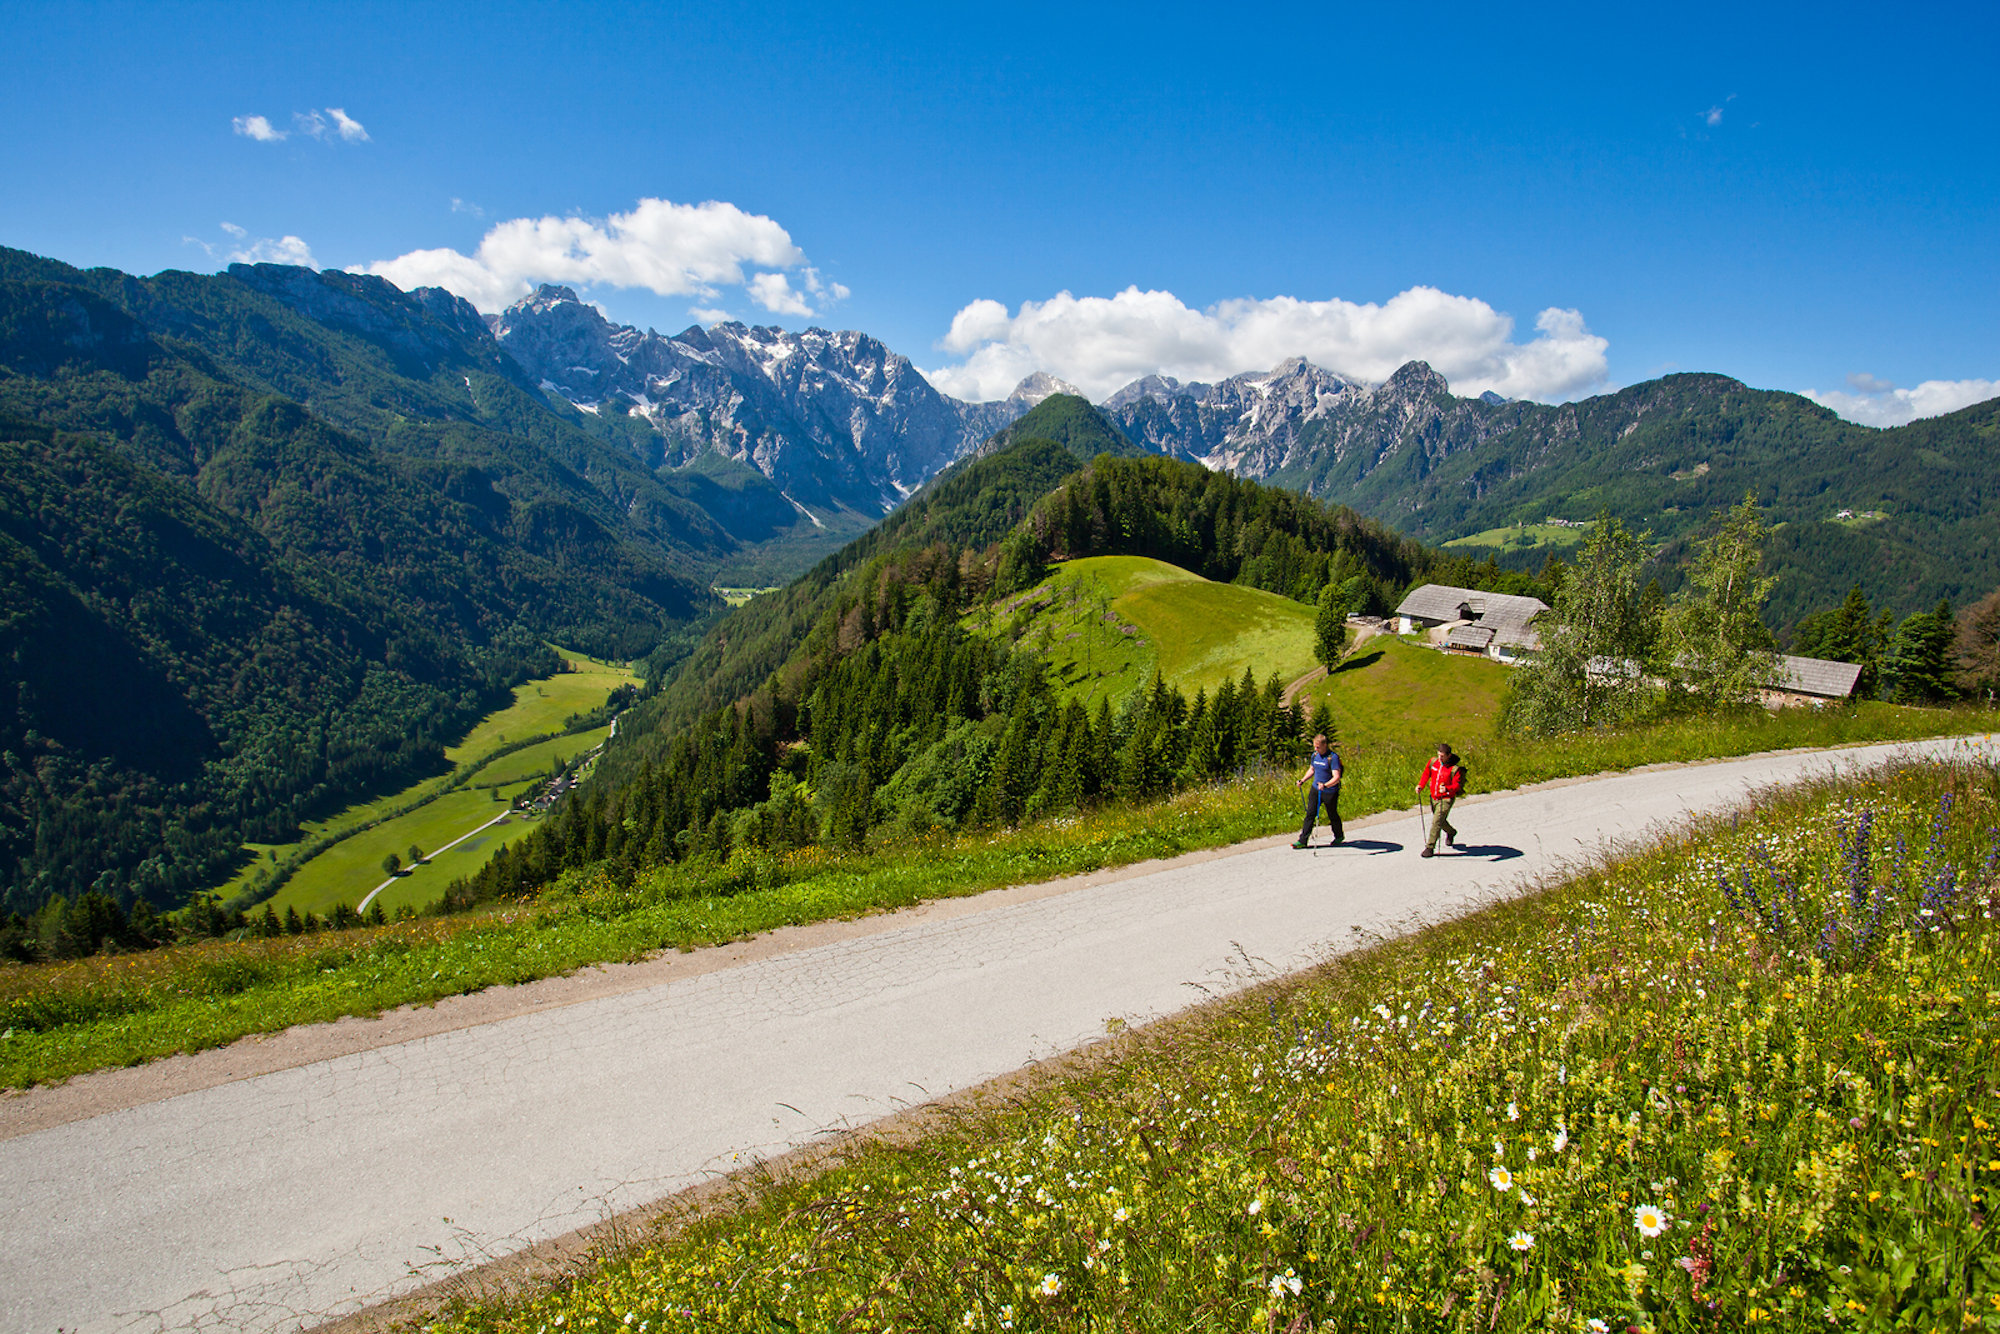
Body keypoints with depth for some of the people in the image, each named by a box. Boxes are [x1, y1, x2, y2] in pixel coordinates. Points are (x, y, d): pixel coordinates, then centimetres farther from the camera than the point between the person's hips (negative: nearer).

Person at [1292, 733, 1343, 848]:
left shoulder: (1333, 757, -19)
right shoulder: (1314, 755, 3)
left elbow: (1336, 777, -25)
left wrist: (1325, 785, -40)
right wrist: (1302, 780, 6)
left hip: (1330, 792, -5)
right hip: (1315, 789, 6)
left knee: (1332, 816, 12)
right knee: (1310, 814, -1)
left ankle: (1339, 836, 37)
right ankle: (1303, 841, 0)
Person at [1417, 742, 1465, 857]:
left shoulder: (1455, 768, -18)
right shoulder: (1433, 761, -3)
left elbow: (1457, 785, -24)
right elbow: (1426, 774, 9)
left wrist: (1447, 789, -43)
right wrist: (1421, 785, -7)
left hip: (1446, 799, -6)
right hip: (1433, 797, 6)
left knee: (1437, 821, -16)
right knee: (1440, 821, 23)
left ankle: (1430, 848, -12)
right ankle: (1451, 832, 55)